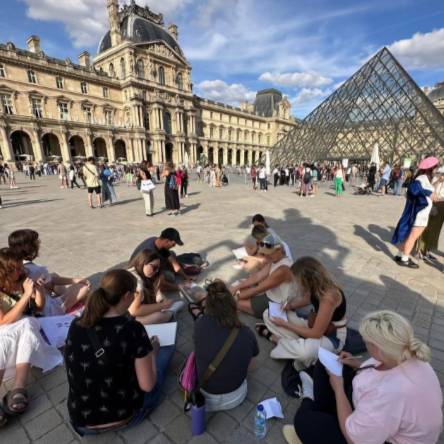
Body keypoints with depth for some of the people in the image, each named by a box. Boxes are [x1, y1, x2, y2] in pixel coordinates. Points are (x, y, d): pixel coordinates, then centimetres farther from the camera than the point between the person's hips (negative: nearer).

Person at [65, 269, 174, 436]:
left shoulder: (76, 326, -10)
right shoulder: (132, 329, -27)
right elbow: (147, 385, -18)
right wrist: (152, 351, -1)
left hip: (81, 422, 5)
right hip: (122, 417, -4)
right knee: (166, 349, 14)